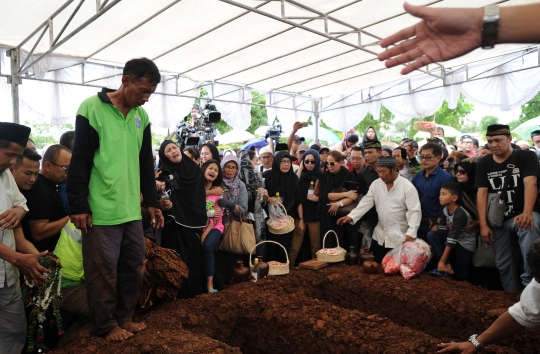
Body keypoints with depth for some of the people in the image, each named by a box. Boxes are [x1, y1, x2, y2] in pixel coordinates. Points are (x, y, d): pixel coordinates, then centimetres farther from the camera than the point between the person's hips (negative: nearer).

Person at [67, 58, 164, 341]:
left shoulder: (141, 115, 10)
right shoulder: (92, 108, -7)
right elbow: (80, 162, -8)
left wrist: (152, 202, 14)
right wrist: (78, 206, -9)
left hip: (132, 209, 6)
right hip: (101, 210, -6)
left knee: (133, 266, 12)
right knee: (103, 271, 5)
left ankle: (124, 317, 30)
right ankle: (106, 325, 23)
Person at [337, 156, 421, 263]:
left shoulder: (407, 186, -13)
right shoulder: (376, 184, 2)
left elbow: (414, 211, -15)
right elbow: (366, 202, -1)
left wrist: (411, 234, -24)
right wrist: (351, 216, -13)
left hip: (400, 237, -5)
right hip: (380, 236, 5)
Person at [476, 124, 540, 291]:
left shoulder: (526, 156, -4)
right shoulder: (483, 163, 4)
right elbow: (482, 193, -2)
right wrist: (483, 224, -11)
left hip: (521, 214, -3)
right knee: (502, 262, 4)